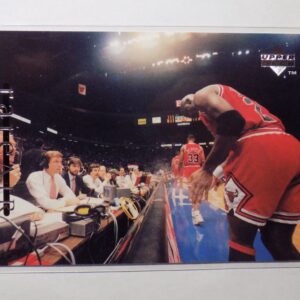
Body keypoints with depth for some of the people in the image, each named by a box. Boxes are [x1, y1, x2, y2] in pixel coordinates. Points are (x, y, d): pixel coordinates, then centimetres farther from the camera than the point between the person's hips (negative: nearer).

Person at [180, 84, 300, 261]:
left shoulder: (202, 95, 12)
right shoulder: (229, 96, 37)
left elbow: (232, 120, -10)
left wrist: (207, 170, -4)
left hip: (260, 150, -8)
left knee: (240, 236, 5)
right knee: (278, 241, 16)